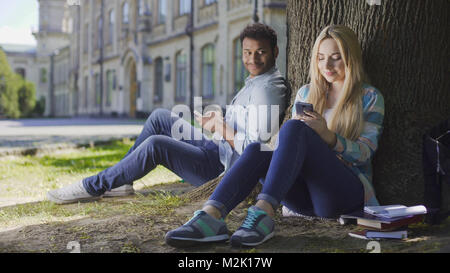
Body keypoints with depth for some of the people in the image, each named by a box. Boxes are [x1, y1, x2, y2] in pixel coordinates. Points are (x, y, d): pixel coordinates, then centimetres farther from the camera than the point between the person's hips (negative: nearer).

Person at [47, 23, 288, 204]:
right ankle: (119, 181, 11)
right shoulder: (254, 82, 14)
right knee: (160, 117, 12)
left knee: (155, 144, -24)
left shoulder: (266, 89, -18)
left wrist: (221, 127, -16)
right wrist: (218, 121, 6)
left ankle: (92, 187, -10)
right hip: (217, 151, 11)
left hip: (223, 168, -11)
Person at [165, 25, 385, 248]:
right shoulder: (306, 93, 20)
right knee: (257, 150, -27)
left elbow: (365, 152, -3)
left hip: (348, 192, -4)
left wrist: (328, 136, -22)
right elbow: (291, 145, 16)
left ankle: (264, 213, -48)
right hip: (304, 196, 4)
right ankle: (211, 215, -49)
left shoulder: (370, 97, 8)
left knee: (294, 128, -30)